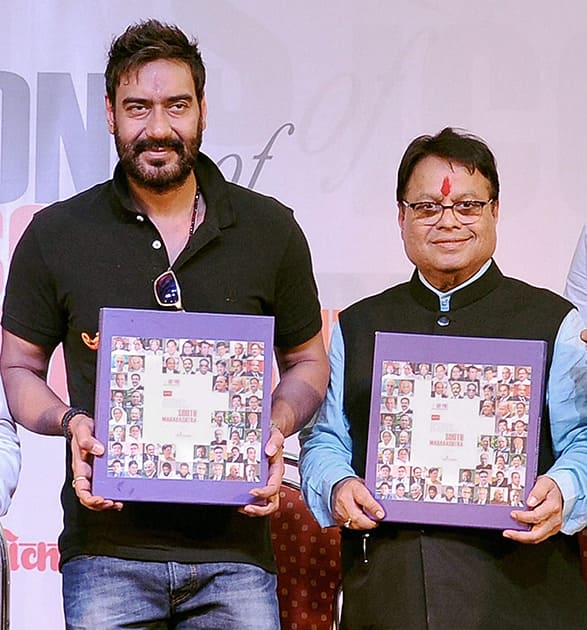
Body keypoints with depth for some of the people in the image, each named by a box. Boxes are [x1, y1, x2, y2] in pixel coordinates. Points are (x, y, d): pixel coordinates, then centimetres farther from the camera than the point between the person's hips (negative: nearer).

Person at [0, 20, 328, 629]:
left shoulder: (270, 229, 5)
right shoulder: (55, 234, 3)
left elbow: (306, 360, 15)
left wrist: (276, 426, -6)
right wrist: (70, 422, -9)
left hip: (234, 544, 1)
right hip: (108, 548, -1)